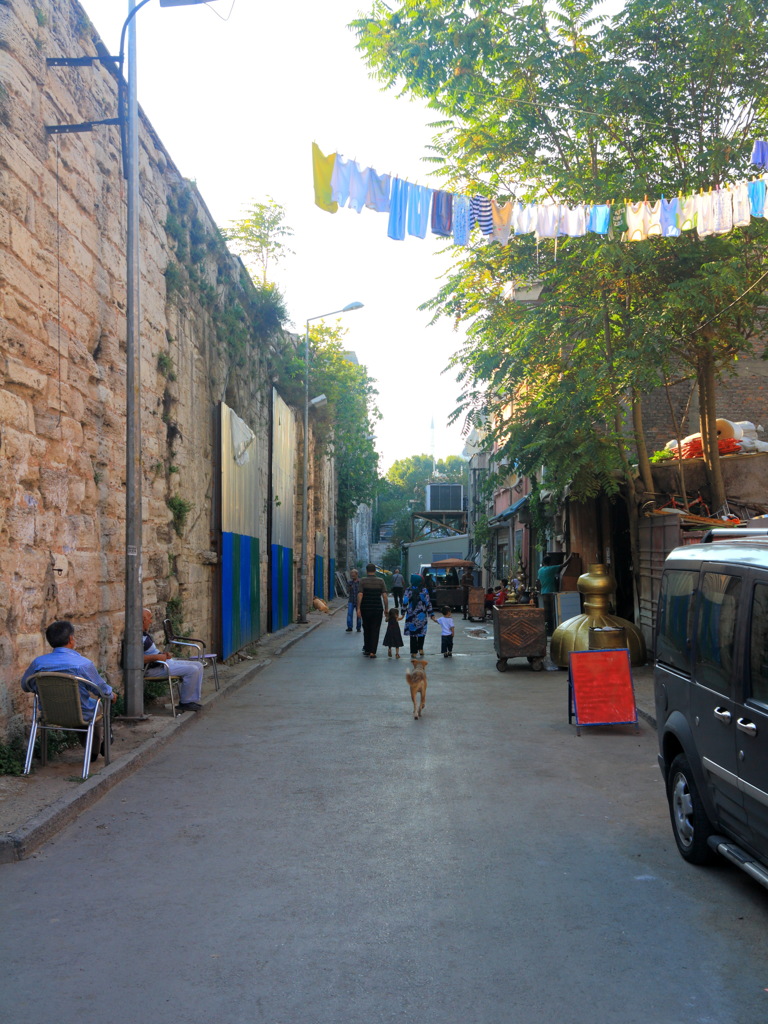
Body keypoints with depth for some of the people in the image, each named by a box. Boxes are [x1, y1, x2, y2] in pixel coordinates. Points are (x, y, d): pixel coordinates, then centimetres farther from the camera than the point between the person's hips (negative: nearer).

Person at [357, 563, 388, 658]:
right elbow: (384, 596, -4)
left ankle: (367, 649, 22)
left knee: (366, 629, 15)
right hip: (378, 609, 0)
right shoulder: (380, 581, 1)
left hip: (365, 608, 0)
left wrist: (358, 608, -9)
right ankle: (372, 651, -5)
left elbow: (360, 595, -11)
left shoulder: (363, 580, -2)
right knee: (375, 630, 2)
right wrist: (386, 609, 2)